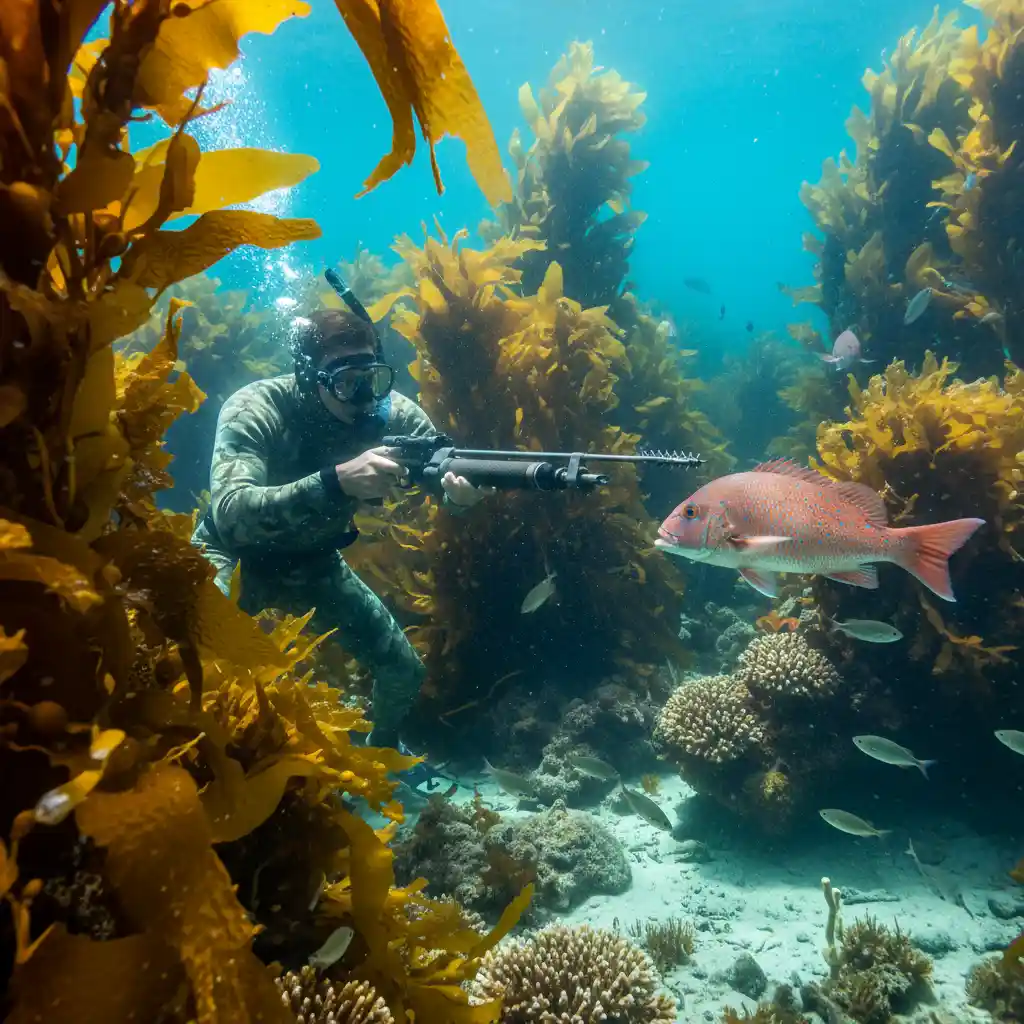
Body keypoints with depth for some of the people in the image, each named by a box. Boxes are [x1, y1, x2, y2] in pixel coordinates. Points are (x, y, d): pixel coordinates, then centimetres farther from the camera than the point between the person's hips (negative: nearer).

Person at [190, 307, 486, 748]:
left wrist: (460, 491, -46)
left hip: (313, 562, 4)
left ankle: (382, 747, 40)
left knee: (404, 670, 7)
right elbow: (230, 514, -44)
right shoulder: (255, 410, -31)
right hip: (234, 557, -4)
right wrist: (336, 480, -57)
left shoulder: (393, 412, -20)